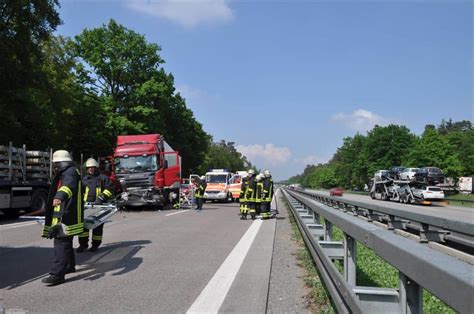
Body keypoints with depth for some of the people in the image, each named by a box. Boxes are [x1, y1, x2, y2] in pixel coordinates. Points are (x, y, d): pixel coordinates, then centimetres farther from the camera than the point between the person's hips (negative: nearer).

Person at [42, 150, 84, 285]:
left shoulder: (71, 172, -11)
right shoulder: (62, 174, 24)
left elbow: (69, 185, -36)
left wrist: (61, 196, -53)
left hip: (67, 216, -11)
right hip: (62, 215, 11)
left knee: (61, 243, -13)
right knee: (65, 242, 19)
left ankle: (57, 274, -14)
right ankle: (70, 266, 34)